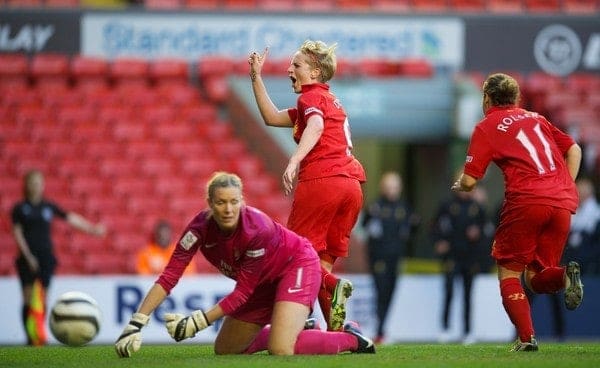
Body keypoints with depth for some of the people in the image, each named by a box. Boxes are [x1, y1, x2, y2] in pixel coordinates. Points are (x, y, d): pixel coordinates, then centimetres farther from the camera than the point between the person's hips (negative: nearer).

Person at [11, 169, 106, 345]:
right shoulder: (20, 208, 3)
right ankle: (30, 337, -1)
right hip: (28, 258, -2)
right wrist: (28, 256, -11)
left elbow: (71, 218, 11)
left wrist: (92, 228, 5)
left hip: (46, 257, 2)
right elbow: (17, 233, -2)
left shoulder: (49, 206, 10)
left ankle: (40, 333, -1)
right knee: (28, 298, -5)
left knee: (42, 298, -4)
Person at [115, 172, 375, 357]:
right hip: (264, 281, 7)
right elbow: (169, 276, -27)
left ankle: (351, 339, -4)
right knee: (224, 351, 12)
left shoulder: (258, 230, -36)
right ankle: (297, 330, 31)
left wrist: (198, 322, -33)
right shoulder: (200, 228, -24)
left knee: (281, 350, -28)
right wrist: (136, 324, -37)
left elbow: (244, 290, -28)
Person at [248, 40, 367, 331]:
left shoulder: (312, 96, 4)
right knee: (323, 261, 7)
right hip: (352, 184, 8)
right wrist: (256, 78, 34)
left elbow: (316, 126, -20)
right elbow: (272, 117, 34)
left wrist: (294, 162, -33)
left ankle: (333, 286, -28)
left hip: (322, 179, -8)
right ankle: (335, 332, -6)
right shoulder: (329, 100, 30)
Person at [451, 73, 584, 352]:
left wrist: (459, 185, 26)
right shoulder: (535, 119, 24)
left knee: (508, 271, 9)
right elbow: (574, 149, 20)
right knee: (536, 278, 15)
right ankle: (564, 276, -19)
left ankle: (526, 337, -7)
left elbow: (469, 181, 4)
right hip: (563, 203, 5)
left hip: (525, 201, -5)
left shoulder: (487, 127, 8)